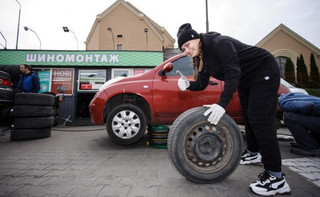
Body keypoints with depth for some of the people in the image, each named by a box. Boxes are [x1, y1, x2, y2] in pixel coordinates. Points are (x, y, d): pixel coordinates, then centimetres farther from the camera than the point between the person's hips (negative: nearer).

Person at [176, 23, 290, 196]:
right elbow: (202, 84, 0)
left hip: (264, 72, -9)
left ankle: (276, 178, -12)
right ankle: (252, 153, 36)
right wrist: (188, 85, -20)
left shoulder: (219, 44, -26)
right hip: (246, 80, 9)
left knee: (260, 120, -17)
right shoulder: (201, 57, 0)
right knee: (248, 117, 16)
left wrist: (222, 104, -40)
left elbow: (233, 74, -33)